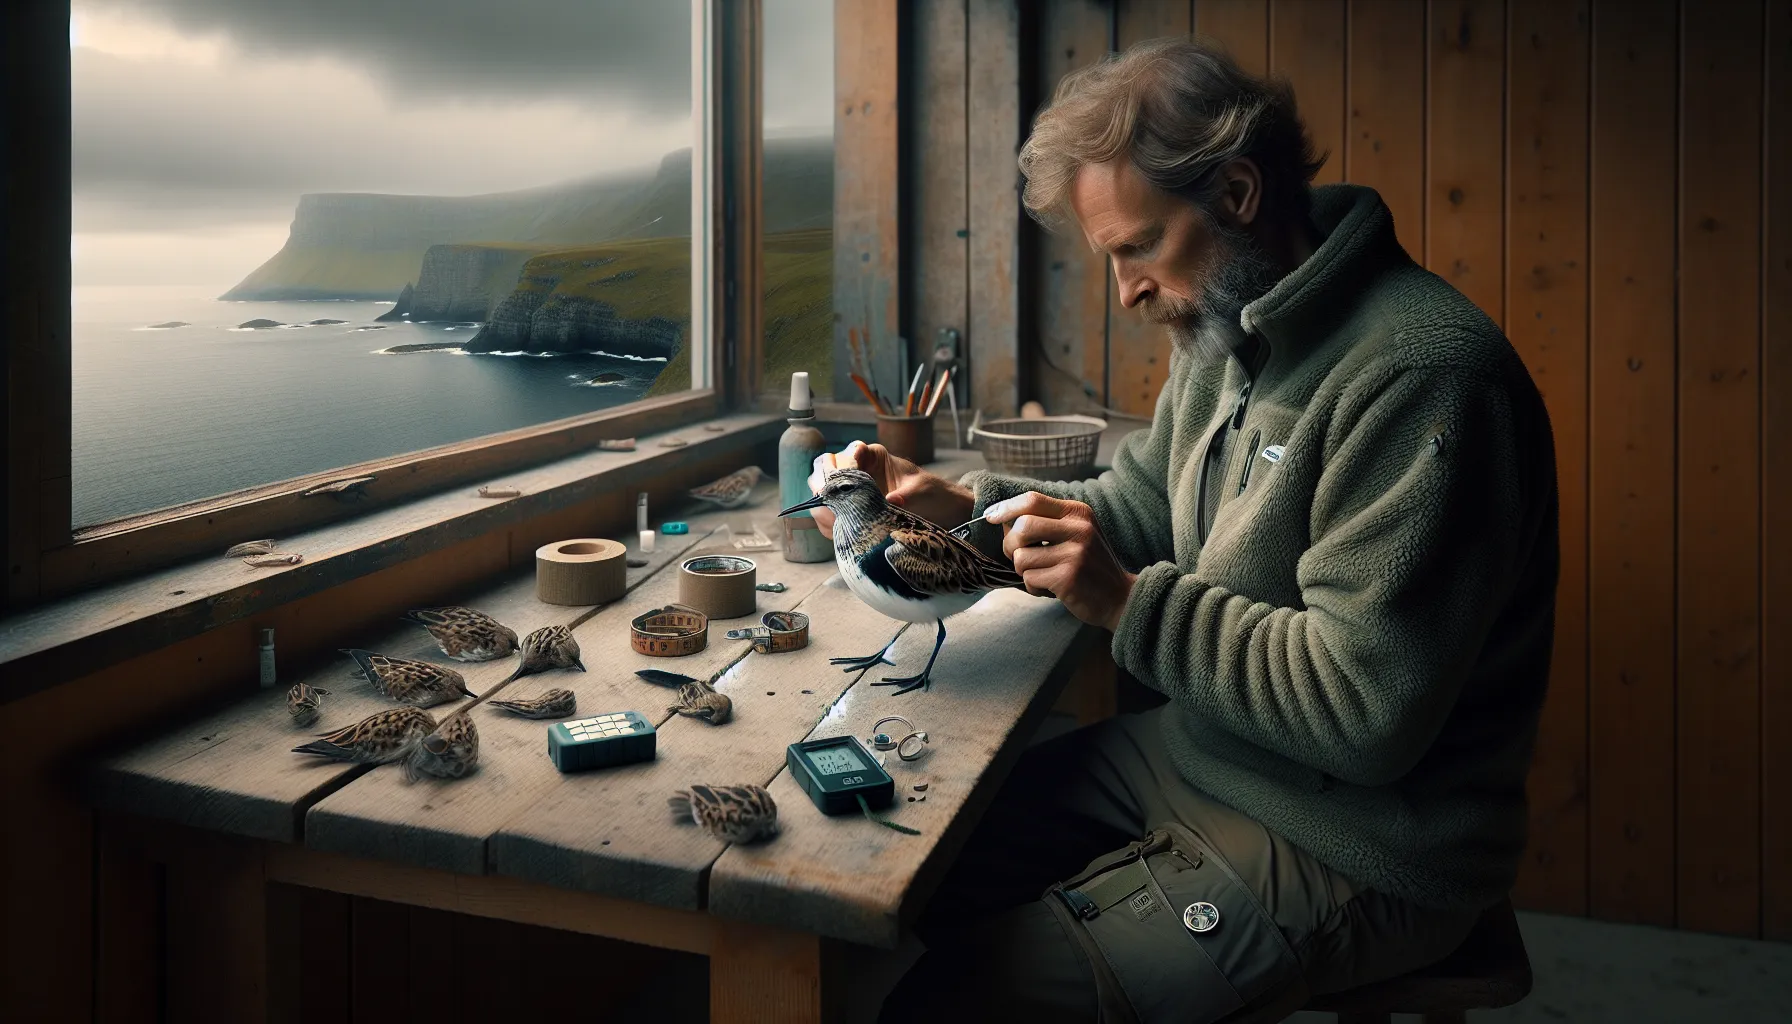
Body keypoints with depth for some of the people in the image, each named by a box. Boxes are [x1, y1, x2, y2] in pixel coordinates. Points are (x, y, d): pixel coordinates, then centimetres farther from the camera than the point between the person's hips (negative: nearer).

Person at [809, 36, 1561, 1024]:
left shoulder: (1418, 373, -26)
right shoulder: (1225, 330, 6)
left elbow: (1367, 710, -28)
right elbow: (1136, 504, 16)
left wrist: (1130, 603, -26)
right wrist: (963, 501, 1)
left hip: (1341, 856, -9)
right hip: (1200, 755, 9)